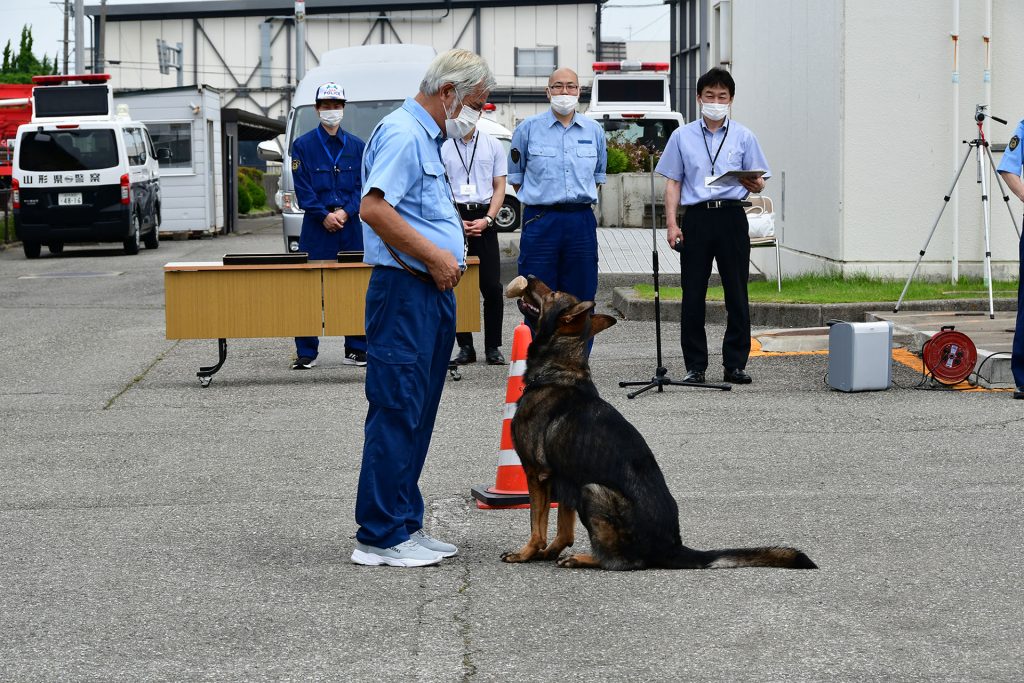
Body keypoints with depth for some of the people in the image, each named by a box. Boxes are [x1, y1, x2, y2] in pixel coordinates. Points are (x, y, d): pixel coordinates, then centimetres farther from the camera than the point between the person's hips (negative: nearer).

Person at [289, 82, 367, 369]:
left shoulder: (356, 146, 11)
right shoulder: (303, 145, 3)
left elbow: (363, 186, 7)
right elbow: (302, 189, -2)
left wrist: (345, 211, -9)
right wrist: (325, 216, -12)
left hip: (350, 225, 2)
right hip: (316, 227, -2)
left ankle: (356, 349, 9)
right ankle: (306, 352, 1)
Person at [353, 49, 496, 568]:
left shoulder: (427, 138, 20)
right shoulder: (403, 135, -13)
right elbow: (374, 209, -25)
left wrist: (448, 254, 11)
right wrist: (436, 256, -20)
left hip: (432, 291, 11)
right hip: (404, 291, -11)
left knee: (417, 414, 13)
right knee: (397, 413, -8)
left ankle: (404, 526, 19)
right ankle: (380, 537, -5)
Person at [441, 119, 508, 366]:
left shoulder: (492, 146, 7)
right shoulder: (442, 148, 5)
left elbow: (499, 187, 7)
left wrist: (487, 220, -7)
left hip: (483, 218, 0)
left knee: (492, 287, -3)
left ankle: (493, 347, 5)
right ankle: (465, 347, 7)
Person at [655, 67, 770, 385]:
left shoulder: (743, 137, 10)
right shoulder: (682, 137, 11)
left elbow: (759, 183, 8)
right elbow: (673, 182, 9)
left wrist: (753, 183, -16)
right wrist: (671, 223, -2)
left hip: (732, 217, 0)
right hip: (696, 217, 0)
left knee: (737, 294, 0)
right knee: (693, 295, 0)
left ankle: (735, 363, 8)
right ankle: (695, 366, 6)